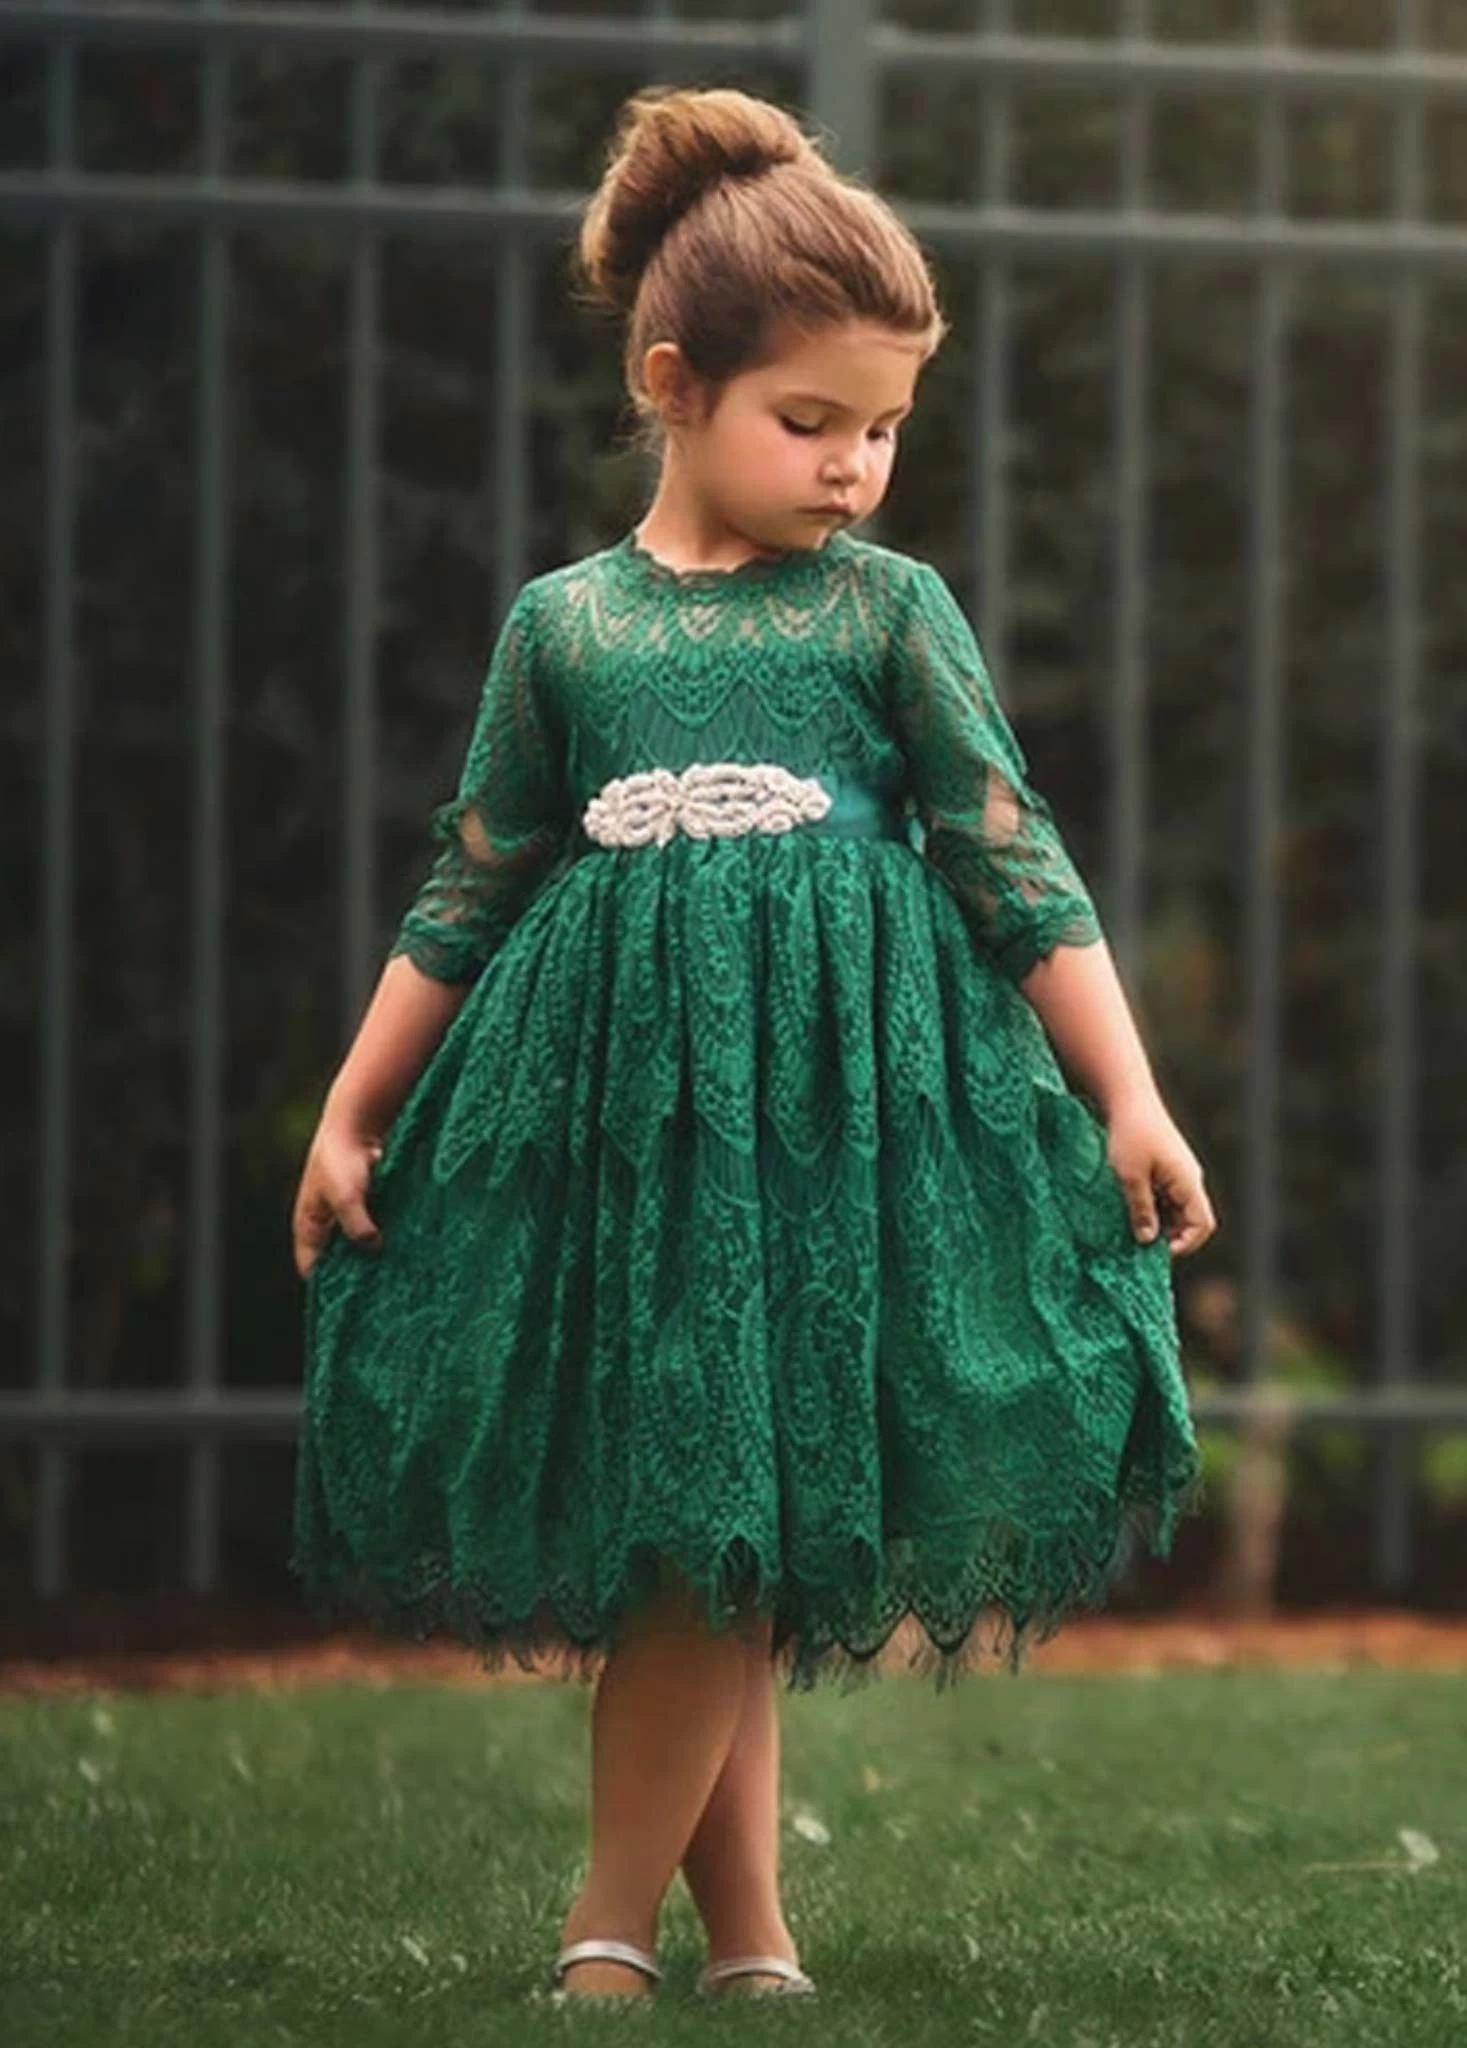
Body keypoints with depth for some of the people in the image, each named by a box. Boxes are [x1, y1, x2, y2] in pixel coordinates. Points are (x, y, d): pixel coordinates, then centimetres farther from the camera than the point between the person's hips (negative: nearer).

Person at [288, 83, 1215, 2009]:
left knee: (718, 1528, -7)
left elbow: (1022, 869, 3)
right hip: (615, 1118, 2)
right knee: (697, 1558, 4)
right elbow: (466, 896, 13)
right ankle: (746, 1929, 11)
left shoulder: (893, 610, 3)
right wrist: (349, 1115, 12)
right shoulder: (563, 626, 6)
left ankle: (611, 1924, 2)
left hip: (834, 1116, -1)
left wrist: (1131, 1100, -4)